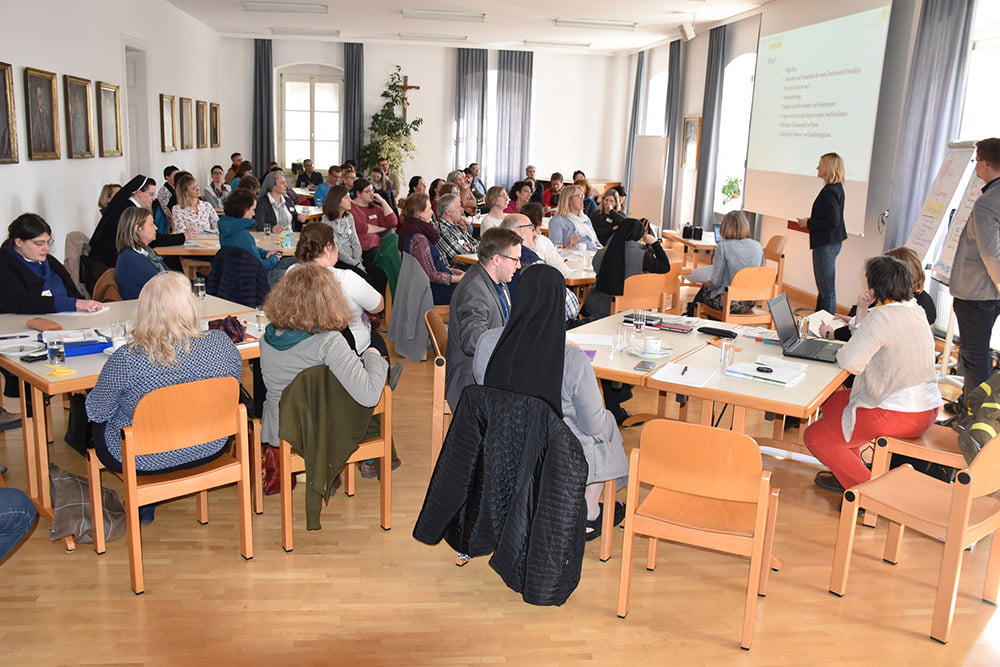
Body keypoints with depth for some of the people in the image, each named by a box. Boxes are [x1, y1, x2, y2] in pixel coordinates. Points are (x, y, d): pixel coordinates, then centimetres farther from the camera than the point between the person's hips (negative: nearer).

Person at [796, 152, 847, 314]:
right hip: (831, 242, 11)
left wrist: (808, 223, -14)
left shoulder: (830, 191, -20)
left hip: (826, 244, -11)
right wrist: (810, 222, 11)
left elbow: (832, 221, -25)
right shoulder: (837, 188, 11)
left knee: (827, 290, -4)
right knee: (824, 287, 19)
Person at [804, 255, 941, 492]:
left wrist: (842, 350, -1)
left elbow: (850, 362, -21)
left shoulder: (881, 317, -21)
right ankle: (849, 469, 31)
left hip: (897, 416, -10)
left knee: (814, 437, -4)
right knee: (832, 400, 25)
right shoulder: (916, 311, 7)